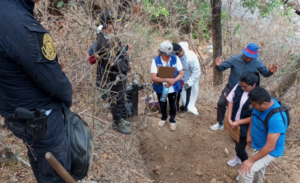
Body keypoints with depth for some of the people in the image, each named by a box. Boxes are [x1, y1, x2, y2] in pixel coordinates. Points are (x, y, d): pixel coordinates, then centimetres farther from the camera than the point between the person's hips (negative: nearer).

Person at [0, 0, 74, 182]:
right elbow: (54, 82, -24)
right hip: (39, 119, -9)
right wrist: (67, 95, -3)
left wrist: (63, 86, 2)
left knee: (40, 165, 31)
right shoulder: (20, 25, -33)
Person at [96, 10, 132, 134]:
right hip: (115, 78, -10)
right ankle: (117, 124, 25)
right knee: (117, 101, 7)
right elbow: (113, 62, -27)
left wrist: (127, 63, 3)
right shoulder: (105, 42, -27)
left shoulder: (110, 37, 5)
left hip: (120, 75, 10)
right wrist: (127, 68, -15)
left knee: (120, 100, 23)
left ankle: (119, 119, 40)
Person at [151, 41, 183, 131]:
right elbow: (153, 77, -24)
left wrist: (173, 81, -28)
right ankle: (163, 118, 52)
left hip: (173, 88, 0)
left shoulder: (176, 59, -17)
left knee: (173, 105, 18)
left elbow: (181, 74, -11)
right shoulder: (155, 61, -20)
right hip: (160, 88, 0)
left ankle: (172, 120, 45)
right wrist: (167, 79, -34)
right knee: (162, 104, 22)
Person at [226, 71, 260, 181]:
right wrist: (229, 118, -9)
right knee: (237, 142, 28)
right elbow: (230, 100, -4)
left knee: (240, 148, 6)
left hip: (246, 127, -5)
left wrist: (238, 122, -19)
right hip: (234, 123, 6)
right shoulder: (238, 87, -15)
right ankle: (238, 158, 57)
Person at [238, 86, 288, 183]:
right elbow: (253, 117, 7)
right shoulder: (260, 104, -17)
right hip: (257, 145, 8)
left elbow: (269, 147, -34)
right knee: (258, 166, 31)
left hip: (269, 152, -7)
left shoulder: (276, 118, -39)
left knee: (245, 172, -17)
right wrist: (249, 134, 6)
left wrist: (251, 160, -26)